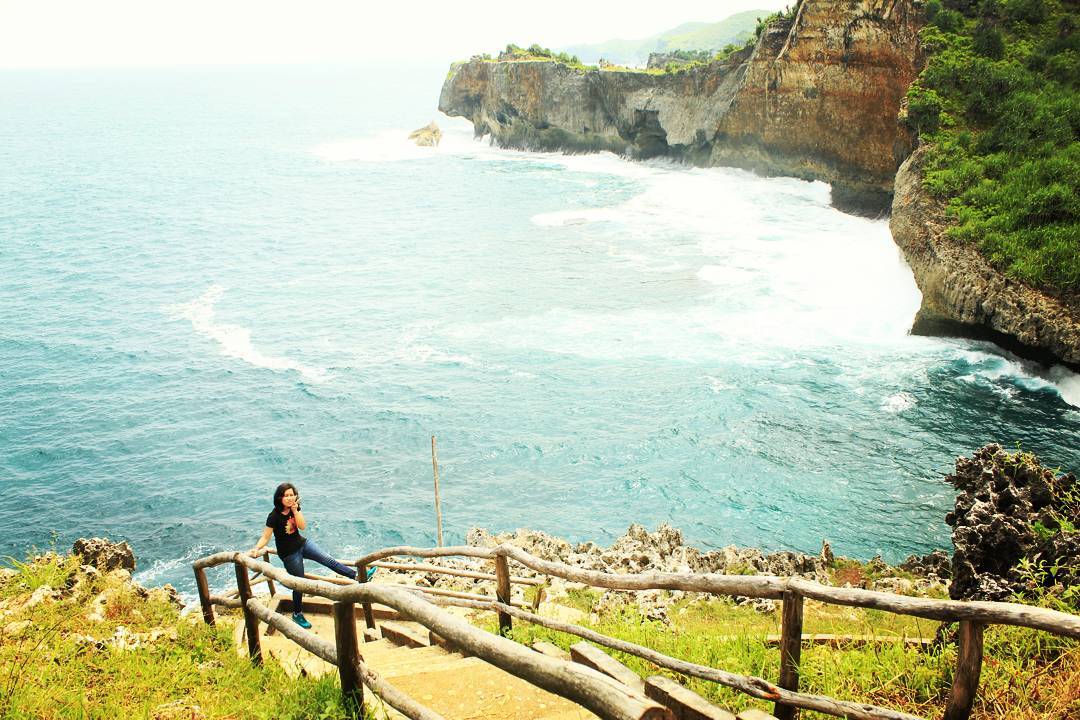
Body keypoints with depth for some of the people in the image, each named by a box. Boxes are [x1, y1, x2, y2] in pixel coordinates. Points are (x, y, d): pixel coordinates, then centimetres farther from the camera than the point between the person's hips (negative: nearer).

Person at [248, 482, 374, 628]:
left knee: (328, 560, 2)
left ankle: (358, 576, 7)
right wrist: (256, 549, -36)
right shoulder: (274, 516, -24)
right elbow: (266, 537, -20)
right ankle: (297, 615, 26)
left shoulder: (294, 507, -6)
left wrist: (295, 511, -23)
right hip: (289, 553, -5)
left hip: (302, 543, 5)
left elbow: (302, 526, -13)